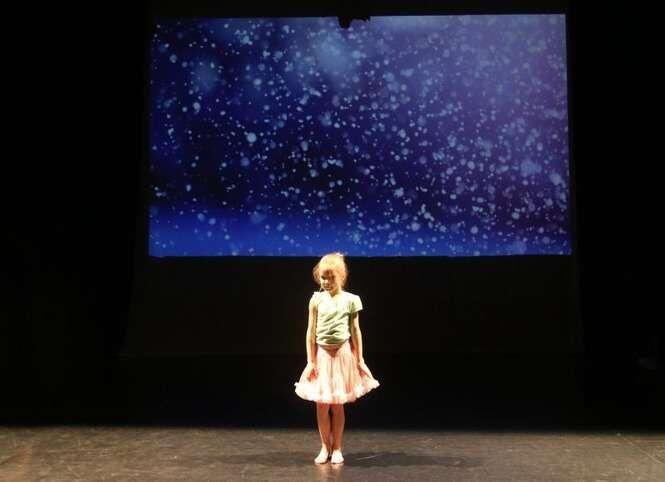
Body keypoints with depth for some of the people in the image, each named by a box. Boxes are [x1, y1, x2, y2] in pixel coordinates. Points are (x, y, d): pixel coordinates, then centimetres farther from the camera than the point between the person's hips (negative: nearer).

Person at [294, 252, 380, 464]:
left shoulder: (351, 300, -2)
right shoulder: (316, 299, -1)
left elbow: (356, 331, 3)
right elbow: (311, 331, 1)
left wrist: (359, 360, 2)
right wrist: (310, 361, -2)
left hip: (342, 353, -1)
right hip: (322, 354, 1)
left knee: (338, 404, 5)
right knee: (322, 403, 2)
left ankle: (337, 448, 16)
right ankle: (325, 447, 16)